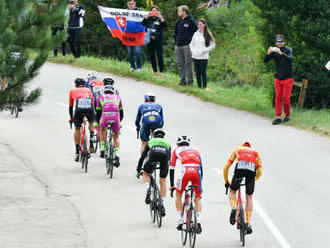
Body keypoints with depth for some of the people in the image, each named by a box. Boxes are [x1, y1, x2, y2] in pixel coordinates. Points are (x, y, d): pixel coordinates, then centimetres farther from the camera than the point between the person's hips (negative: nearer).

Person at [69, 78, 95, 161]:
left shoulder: (73, 91, 32)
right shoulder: (88, 90, 34)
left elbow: (71, 106, 37)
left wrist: (71, 118, 50)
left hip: (79, 108, -1)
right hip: (89, 107, 1)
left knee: (77, 129, 15)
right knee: (91, 123, 32)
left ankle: (77, 152, 12)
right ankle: (91, 140, 13)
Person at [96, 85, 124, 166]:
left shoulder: (101, 97, 27)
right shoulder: (117, 97, 30)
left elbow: (98, 112, 28)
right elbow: (121, 113, 32)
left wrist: (98, 123, 40)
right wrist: (119, 122, 48)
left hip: (105, 117, -1)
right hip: (116, 117, 1)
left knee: (103, 129, 33)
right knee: (116, 137, 19)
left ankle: (102, 149, 22)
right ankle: (116, 155, 3)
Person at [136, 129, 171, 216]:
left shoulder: (151, 141, 36)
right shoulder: (167, 143, 38)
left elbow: (143, 156, 38)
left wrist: (138, 169, 47)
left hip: (153, 154, -1)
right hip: (165, 156, 1)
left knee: (146, 173, 26)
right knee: (162, 181, 17)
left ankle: (147, 189, -2)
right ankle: (162, 204, 10)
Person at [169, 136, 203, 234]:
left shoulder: (177, 150, 27)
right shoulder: (195, 150, 33)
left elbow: (172, 168, 24)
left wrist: (171, 185, 30)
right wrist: (200, 183, 39)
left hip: (185, 171, -2)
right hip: (197, 172, 2)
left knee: (178, 195, 20)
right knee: (197, 198, 16)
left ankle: (180, 221, 12)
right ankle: (198, 222, -2)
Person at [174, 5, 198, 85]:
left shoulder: (191, 21, -6)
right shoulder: (179, 21, 14)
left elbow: (195, 32, -7)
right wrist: (175, 42, 13)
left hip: (187, 45, -7)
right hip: (178, 46, 7)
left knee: (188, 63, -4)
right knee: (180, 64, 8)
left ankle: (190, 80, 1)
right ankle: (182, 80, 15)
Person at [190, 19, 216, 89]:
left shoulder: (207, 35, -3)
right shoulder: (196, 34, 9)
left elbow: (212, 46, -2)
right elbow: (191, 44, 17)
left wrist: (203, 50, -9)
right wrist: (193, 51, 1)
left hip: (203, 57, -4)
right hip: (195, 57, 4)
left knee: (203, 73, -5)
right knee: (197, 73, 7)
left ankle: (204, 87, 2)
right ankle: (199, 87, 15)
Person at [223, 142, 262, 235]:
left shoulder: (237, 149, 34)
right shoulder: (256, 153, 37)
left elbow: (225, 168, 30)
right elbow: (259, 172, 30)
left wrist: (226, 182, 43)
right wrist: (254, 180, 49)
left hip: (240, 168, -1)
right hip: (252, 170, 1)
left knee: (232, 191, 23)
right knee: (249, 197, 16)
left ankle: (233, 208, -5)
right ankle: (248, 224, 12)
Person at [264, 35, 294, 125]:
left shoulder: (288, 50, -6)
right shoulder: (274, 51, 2)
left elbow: (290, 59, -26)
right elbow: (265, 61, -6)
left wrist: (281, 53, -40)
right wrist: (268, 53, -27)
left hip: (287, 78, -3)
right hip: (278, 78, 3)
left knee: (285, 98, -5)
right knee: (278, 98, -2)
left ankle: (287, 116, 10)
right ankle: (278, 117, -2)